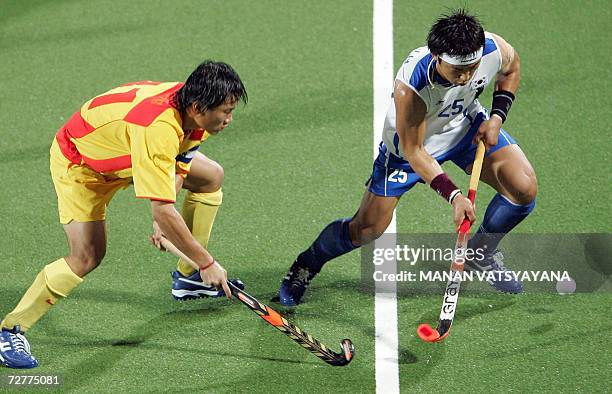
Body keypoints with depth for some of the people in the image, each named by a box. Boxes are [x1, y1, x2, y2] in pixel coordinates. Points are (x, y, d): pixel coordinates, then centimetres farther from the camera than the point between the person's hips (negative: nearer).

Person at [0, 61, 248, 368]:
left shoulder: (189, 104, -18)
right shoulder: (158, 131, -44)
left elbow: (178, 161, 1)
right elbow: (162, 211, -43)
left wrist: (164, 220, -10)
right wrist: (207, 262, -35)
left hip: (123, 153, 9)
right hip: (79, 164, -9)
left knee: (212, 176, 10)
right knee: (88, 255, -23)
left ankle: (188, 277, 23)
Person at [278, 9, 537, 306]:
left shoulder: (495, 49, -31)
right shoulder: (409, 88, -43)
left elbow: (511, 69, -2)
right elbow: (413, 151, -31)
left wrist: (497, 116, -14)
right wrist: (452, 194, -39)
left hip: (467, 125, 4)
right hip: (410, 142, -4)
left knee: (525, 189, -13)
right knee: (367, 230, -2)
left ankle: (481, 254, 16)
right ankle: (305, 266, 27)